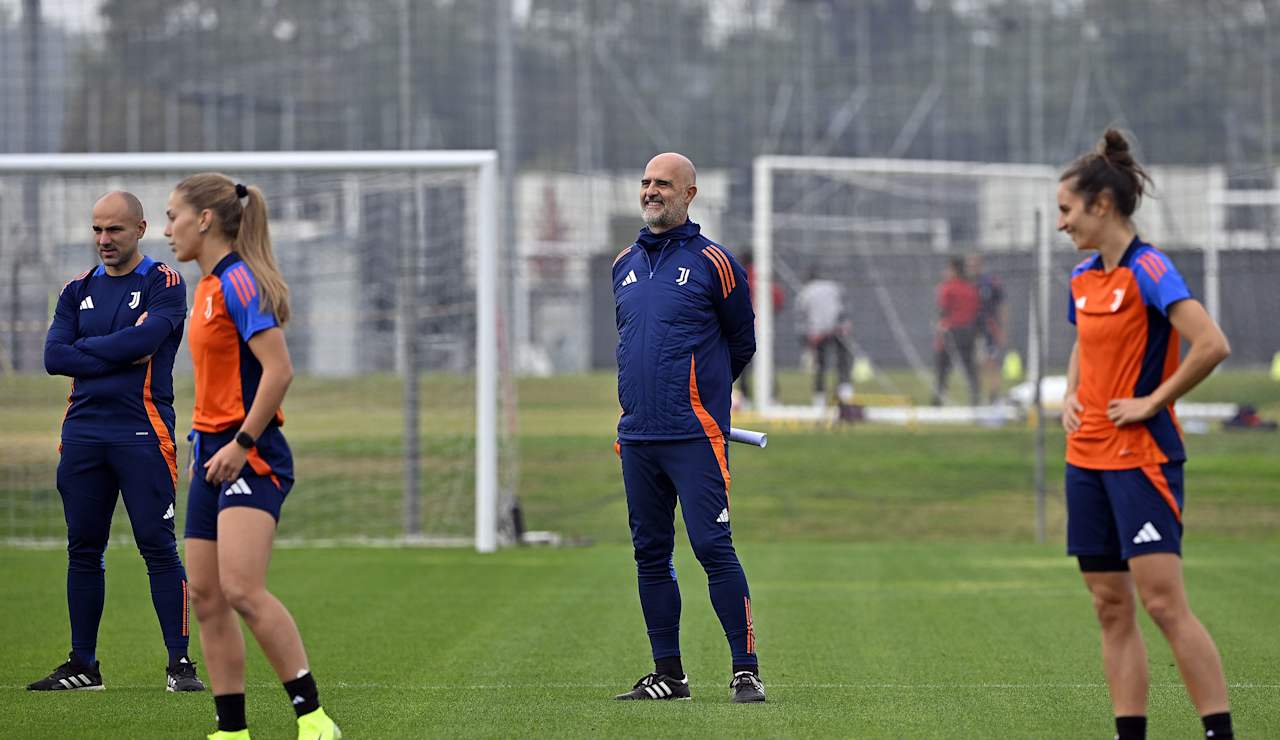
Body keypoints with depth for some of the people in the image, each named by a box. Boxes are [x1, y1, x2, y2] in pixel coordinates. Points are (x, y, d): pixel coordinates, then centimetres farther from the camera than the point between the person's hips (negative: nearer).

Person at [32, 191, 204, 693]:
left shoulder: (163, 284, 1)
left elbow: (143, 339, -16)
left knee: (158, 547, -8)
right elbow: (54, 357, 2)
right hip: (83, 434, 5)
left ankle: (180, 662, -5)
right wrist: (118, 357, -7)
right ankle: (83, 665, 13)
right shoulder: (78, 291, 15)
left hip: (142, 433, -5)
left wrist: (85, 348, -4)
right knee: (83, 550, 7)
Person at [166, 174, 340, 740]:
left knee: (242, 588, -22)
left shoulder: (239, 281, -13)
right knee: (205, 596, 5)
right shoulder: (209, 287, 16)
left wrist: (241, 444, -19)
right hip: (215, 453, 10)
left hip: (251, 457, -10)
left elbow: (278, 370, -21)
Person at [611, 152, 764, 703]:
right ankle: (668, 675, 14)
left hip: (695, 434, -6)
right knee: (650, 554, 8)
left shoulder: (712, 262, -4)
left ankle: (746, 670, -8)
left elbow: (741, 343, 6)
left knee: (713, 547, -11)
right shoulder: (624, 264, 13)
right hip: (637, 433, 6)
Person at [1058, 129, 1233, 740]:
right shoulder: (1083, 277, 11)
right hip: (1087, 456, 8)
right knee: (1111, 607, 6)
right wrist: (1071, 396, 11)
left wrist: (1152, 401, -17)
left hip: (1142, 455, -8)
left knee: (1163, 601, -14)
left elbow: (1212, 345, -24)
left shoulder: (1148, 270, -13)